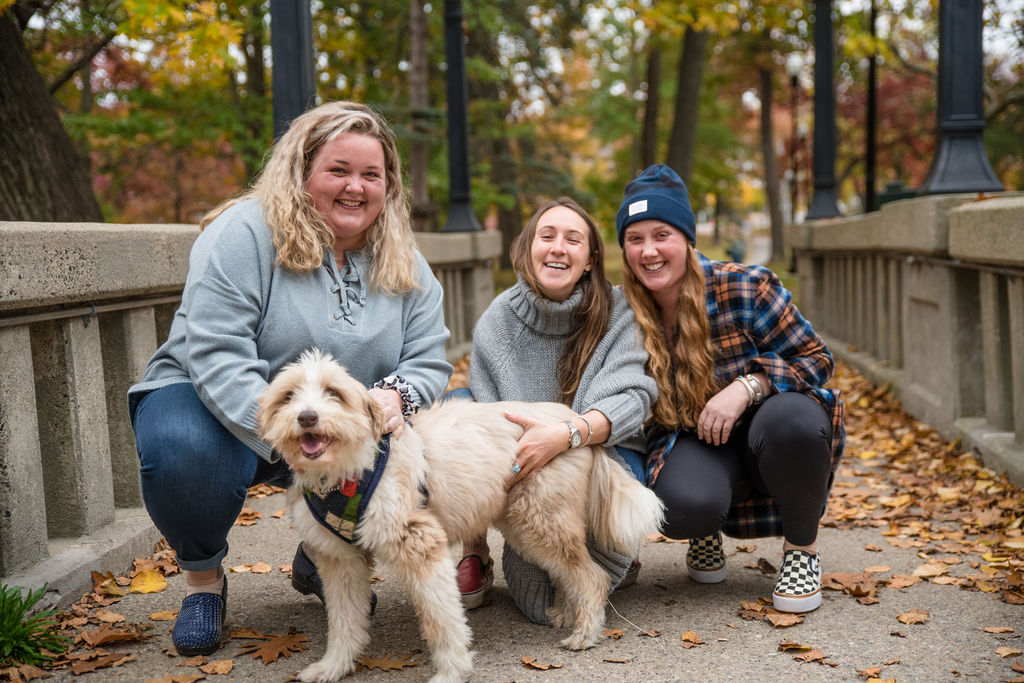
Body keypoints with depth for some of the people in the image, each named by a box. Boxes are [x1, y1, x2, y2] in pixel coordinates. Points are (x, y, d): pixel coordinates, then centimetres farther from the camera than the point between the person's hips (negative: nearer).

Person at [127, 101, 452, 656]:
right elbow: (218, 361, -27)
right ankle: (202, 577, -2)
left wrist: (395, 394, -26)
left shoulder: (404, 265, 0)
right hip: (212, 404, -4)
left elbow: (429, 362, -1)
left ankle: (319, 561, 11)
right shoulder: (243, 234, -18)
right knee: (184, 450, -38)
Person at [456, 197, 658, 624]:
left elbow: (630, 399, -21)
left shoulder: (616, 312, -8)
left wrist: (567, 434, -42)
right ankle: (475, 557, -4)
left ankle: (615, 556, 11)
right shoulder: (498, 319, -4)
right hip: (521, 466, 3)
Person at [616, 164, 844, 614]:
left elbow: (815, 358, -9)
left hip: (760, 430, 0)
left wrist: (747, 386, -26)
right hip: (694, 443, 1)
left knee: (790, 419, -38)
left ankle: (802, 550, -9)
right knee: (681, 506, -35)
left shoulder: (744, 288, -15)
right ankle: (706, 534, 8)